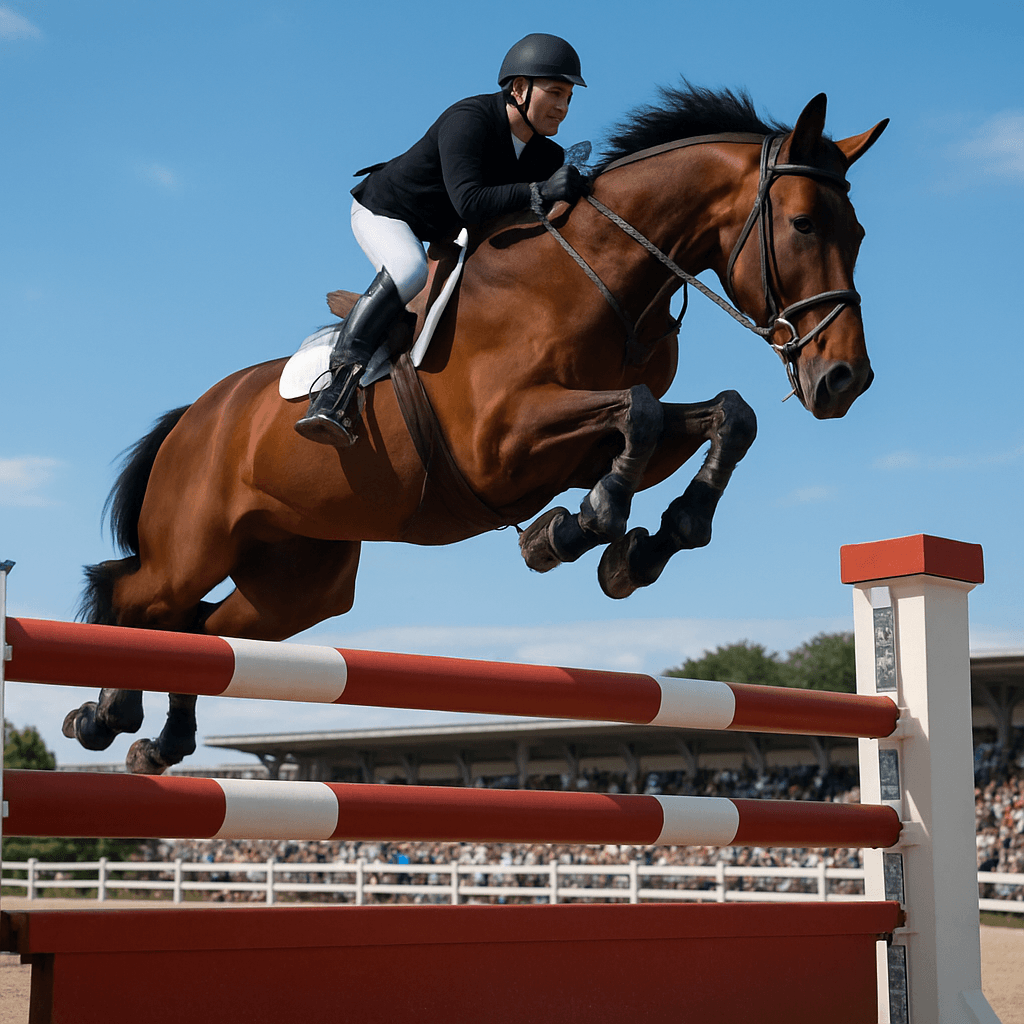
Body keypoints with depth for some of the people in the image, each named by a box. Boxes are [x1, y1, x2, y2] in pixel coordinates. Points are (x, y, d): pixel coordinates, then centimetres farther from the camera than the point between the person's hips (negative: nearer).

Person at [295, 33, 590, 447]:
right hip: (382, 211, -9)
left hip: (442, 232, 9)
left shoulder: (544, 157, -8)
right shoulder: (468, 121, -33)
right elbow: (468, 202, -45)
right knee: (409, 271, -37)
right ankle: (332, 394, -44)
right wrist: (541, 191, -54)